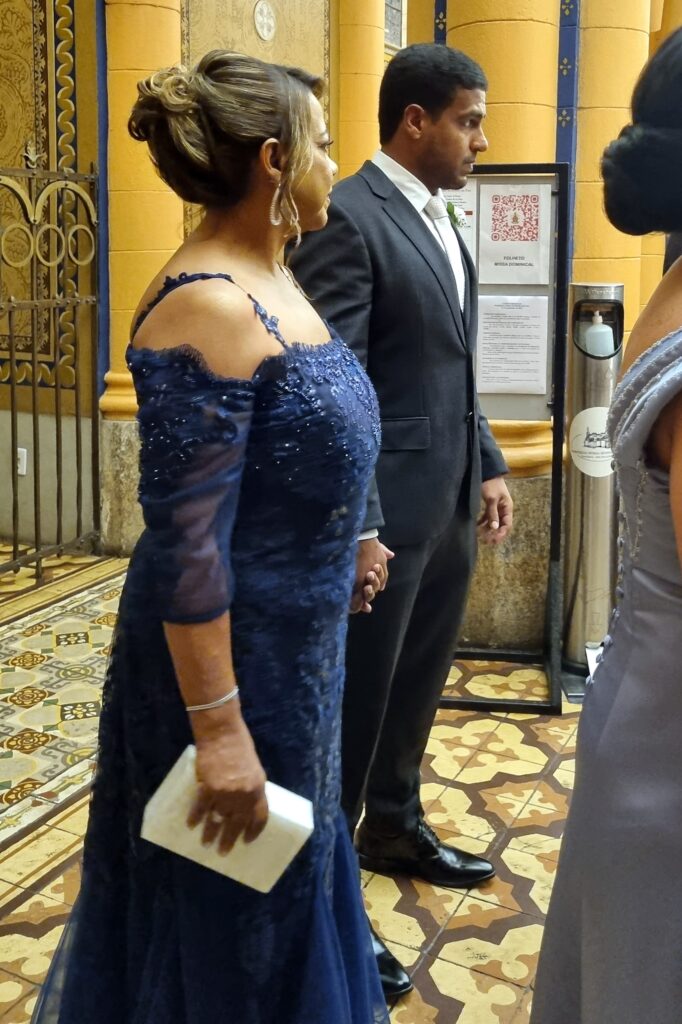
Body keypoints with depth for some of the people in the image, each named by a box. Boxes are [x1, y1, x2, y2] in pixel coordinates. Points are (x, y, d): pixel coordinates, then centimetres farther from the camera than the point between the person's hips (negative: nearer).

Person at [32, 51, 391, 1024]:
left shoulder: (265, 281, 5)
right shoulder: (208, 308, -24)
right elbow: (185, 541, -26)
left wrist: (341, 552, 23)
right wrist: (219, 731, -23)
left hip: (295, 647, 9)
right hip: (231, 659, -9)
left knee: (287, 884, 28)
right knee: (229, 916, 15)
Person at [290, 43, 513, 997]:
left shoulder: (439, 219, 14)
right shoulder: (347, 217, -15)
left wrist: (487, 466, 15)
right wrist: (355, 525, -22)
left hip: (449, 503, 9)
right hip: (387, 509, -8)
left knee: (416, 685, 20)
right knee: (356, 701, 4)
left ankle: (392, 828, 42)